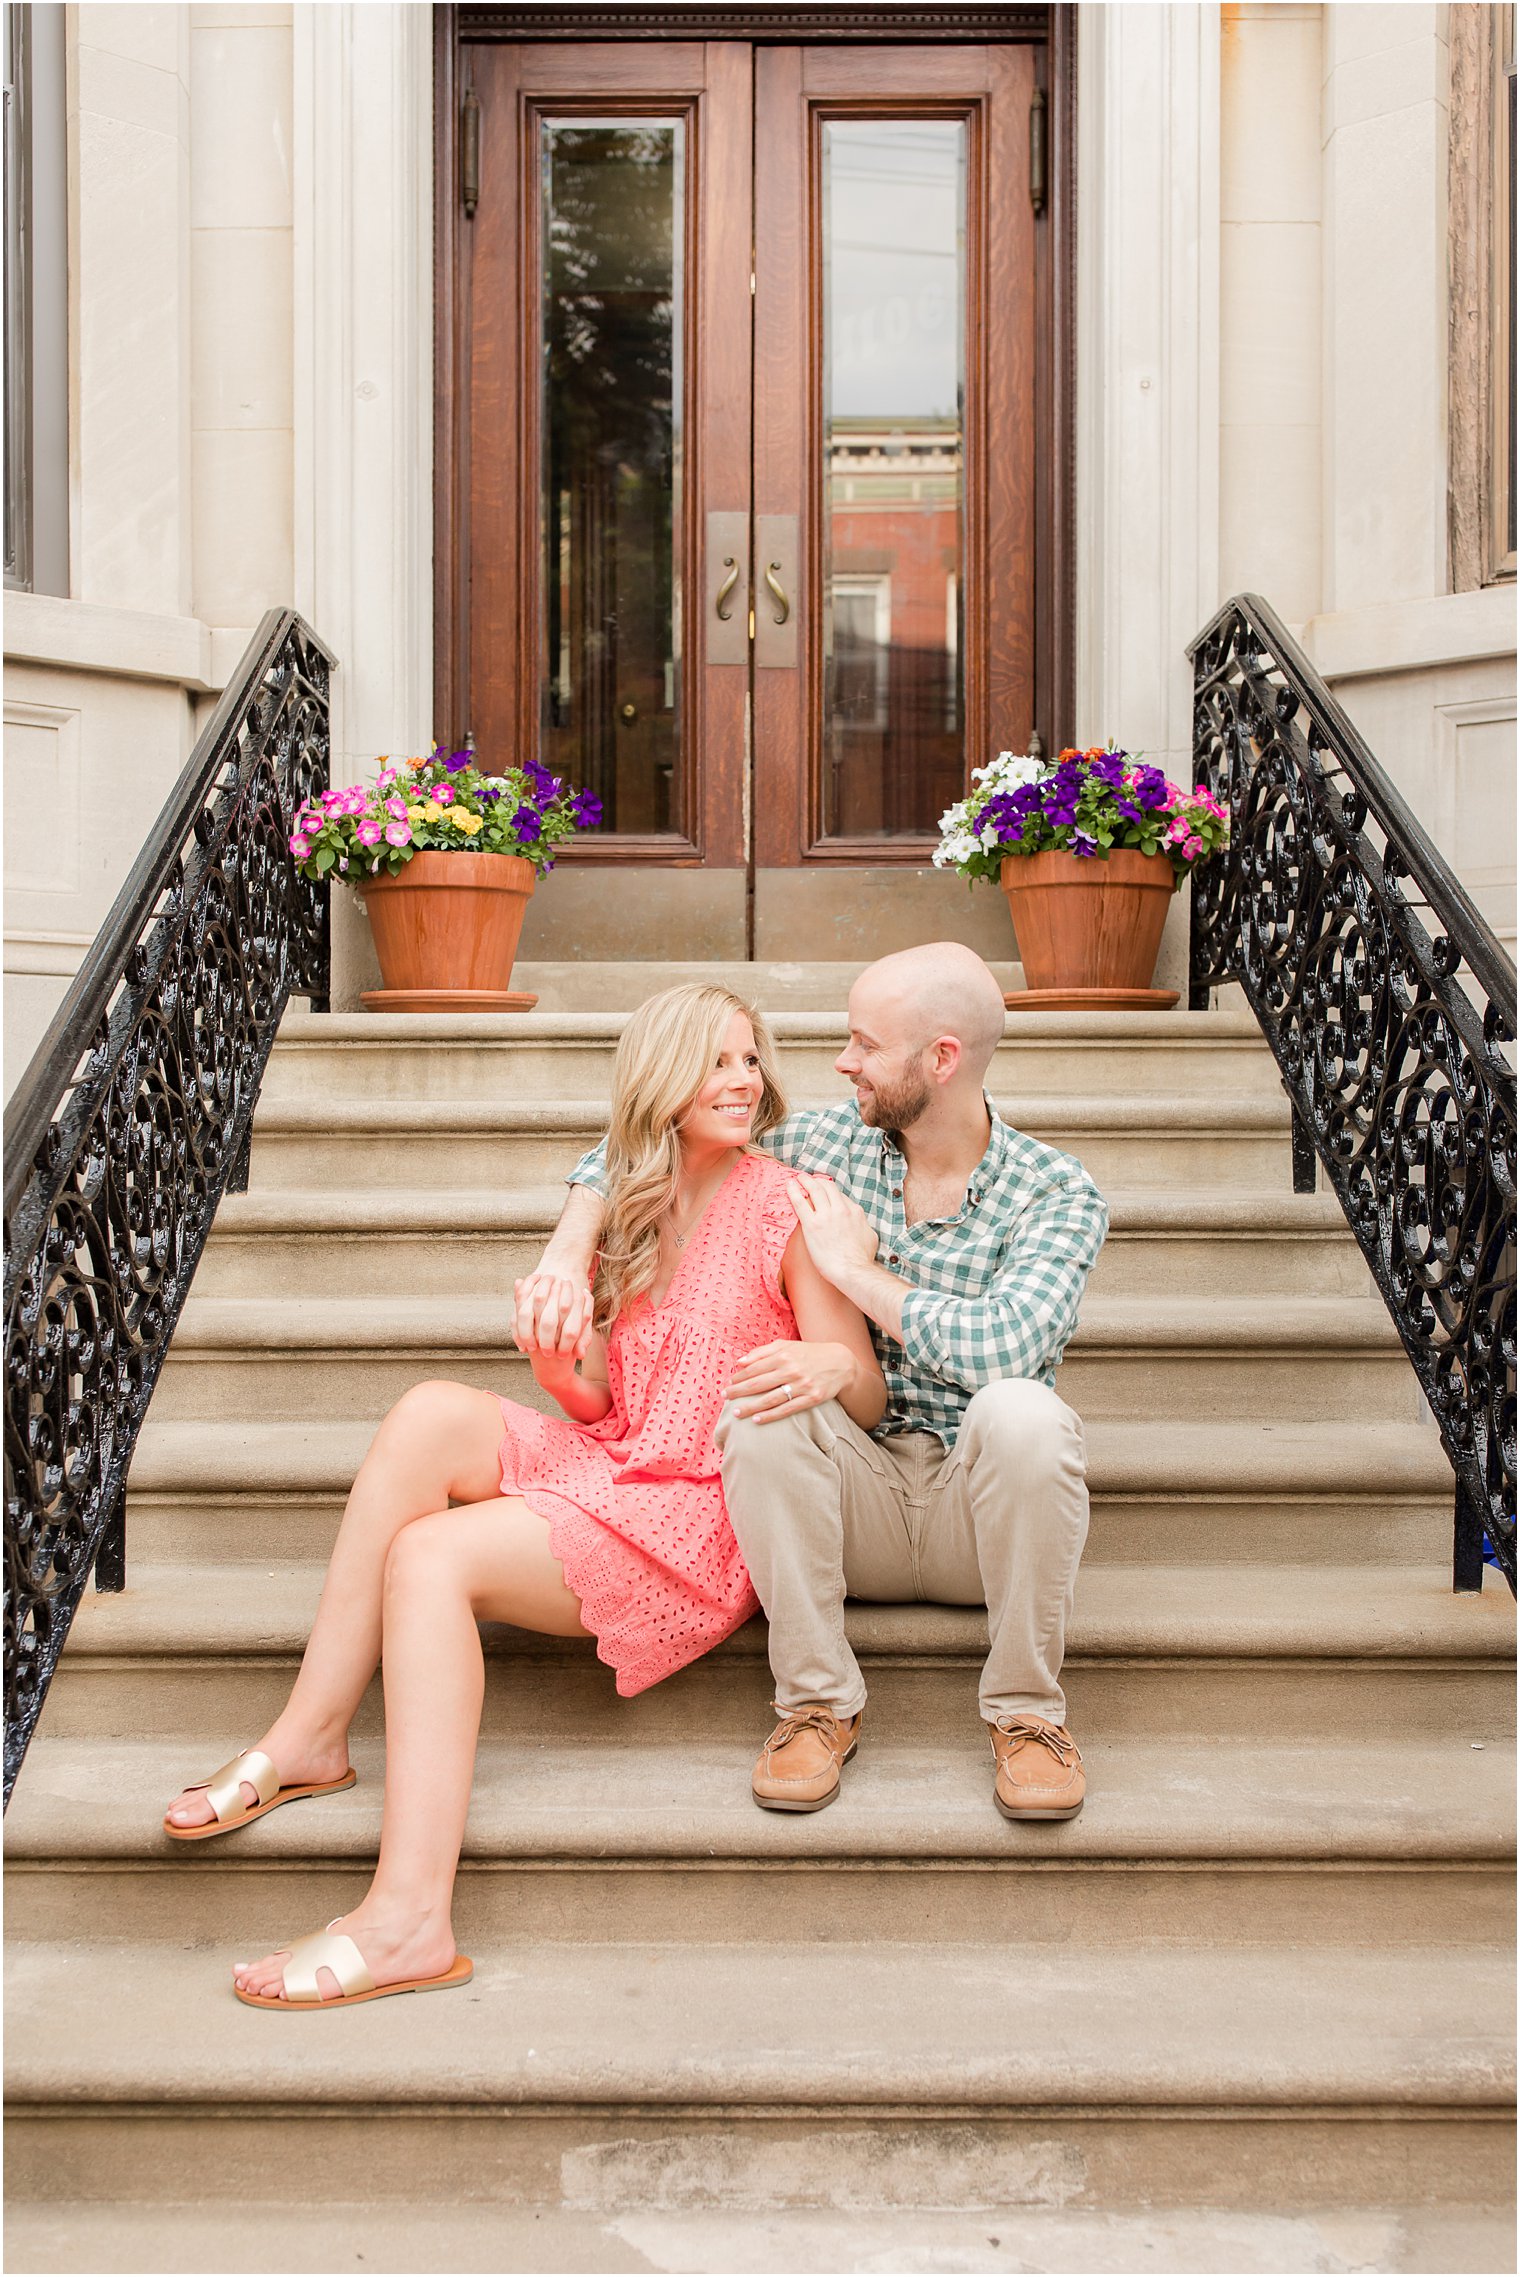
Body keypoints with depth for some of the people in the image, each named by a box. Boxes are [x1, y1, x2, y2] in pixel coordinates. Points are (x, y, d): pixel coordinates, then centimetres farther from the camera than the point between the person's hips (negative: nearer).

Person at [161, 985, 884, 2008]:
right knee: (433, 1411, -19)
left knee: (431, 1553, -23)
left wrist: (831, 1365, -32)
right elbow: (603, 1406, 13)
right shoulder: (631, 1206, 15)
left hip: (705, 1516, -6)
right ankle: (310, 1737, -16)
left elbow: (869, 1399, -9)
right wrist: (565, 1367, -10)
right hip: (612, 1470, 6)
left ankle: (411, 1914, -30)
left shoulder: (785, 1208, -5)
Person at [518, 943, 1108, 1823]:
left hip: (980, 1510, -2)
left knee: (1022, 1411, -35)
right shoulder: (825, 1142, 3)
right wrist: (568, 1254, -8)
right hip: (857, 1499, 3)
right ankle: (819, 1701, -13)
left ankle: (1027, 1710, -15)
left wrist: (856, 1269, -17)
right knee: (758, 1402, -28)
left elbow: (1001, 1347, -27)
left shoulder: (1057, 1190, -8)